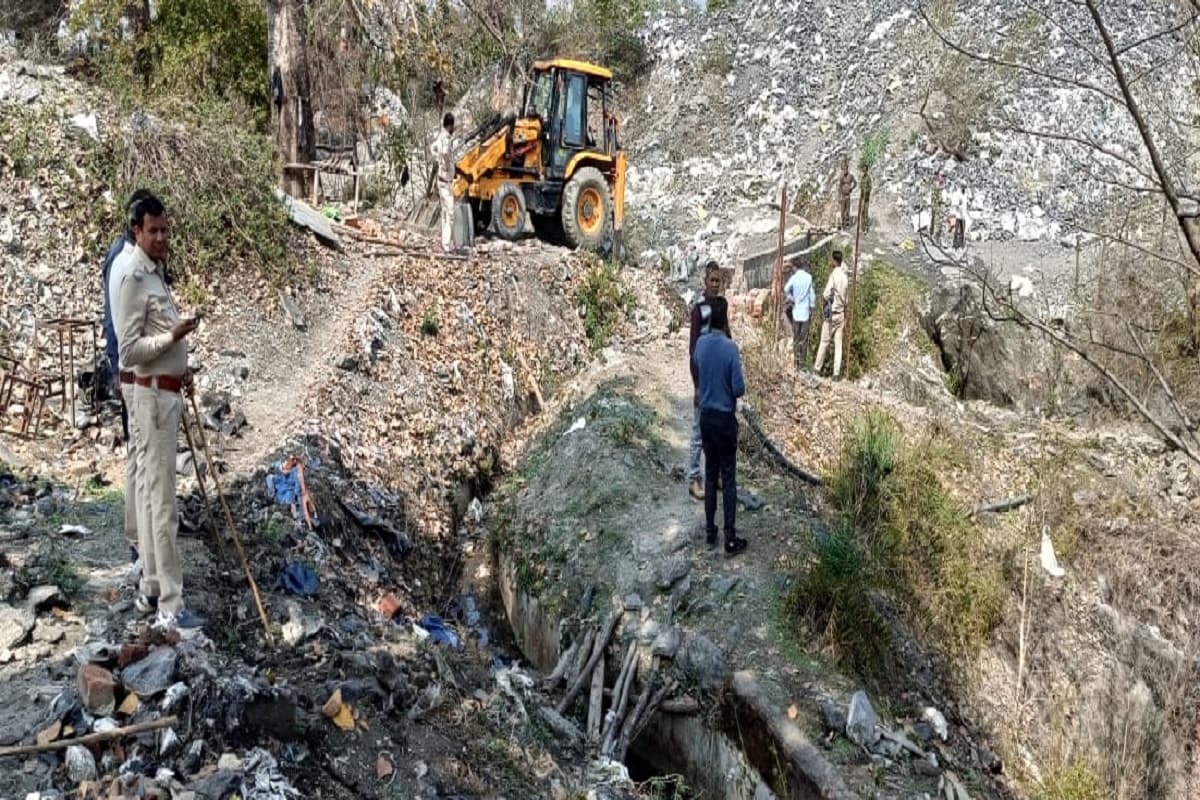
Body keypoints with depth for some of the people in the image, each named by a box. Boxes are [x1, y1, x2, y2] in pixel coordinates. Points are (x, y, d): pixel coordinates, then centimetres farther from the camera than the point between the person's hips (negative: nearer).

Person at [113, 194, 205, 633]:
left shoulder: (153, 270, 13)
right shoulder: (131, 276, -18)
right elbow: (128, 351, -21)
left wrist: (180, 366, 20)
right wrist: (173, 337, -31)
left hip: (165, 392, 10)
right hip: (153, 396, -10)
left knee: (150, 493, 14)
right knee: (162, 502, -8)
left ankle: (151, 588, 23)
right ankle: (170, 607, -4)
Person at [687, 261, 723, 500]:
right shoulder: (698, 308, -14)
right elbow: (692, 349, -15)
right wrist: (696, 385, -17)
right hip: (704, 376, -7)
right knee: (699, 431, -1)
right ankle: (693, 479, 6)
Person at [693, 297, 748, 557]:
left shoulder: (701, 344, -2)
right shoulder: (730, 348, -18)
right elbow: (739, 388, -16)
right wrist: (729, 390, 5)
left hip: (706, 416, 5)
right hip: (725, 418, -5)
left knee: (710, 475, 13)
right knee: (728, 478, 0)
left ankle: (710, 532, 18)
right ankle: (730, 538, 2)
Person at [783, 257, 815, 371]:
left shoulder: (794, 277, -5)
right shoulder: (809, 277, -3)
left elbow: (786, 289, -20)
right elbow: (812, 295, -2)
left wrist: (792, 299, -4)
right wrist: (812, 308, 8)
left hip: (796, 311, 0)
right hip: (806, 311, 0)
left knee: (796, 338, 7)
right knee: (804, 339, 3)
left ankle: (796, 362, 7)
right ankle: (803, 363, 3)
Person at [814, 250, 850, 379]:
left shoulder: (833, 275, -15)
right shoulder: (845, 277, 4)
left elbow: (827, 295, -18)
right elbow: (846, 295, 10)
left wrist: (823, 295, 2)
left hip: (831, 312, -5)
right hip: (842, 313, 5)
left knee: (824, 342, 4)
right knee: (838, 344, 5)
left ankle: (817, 367, 11)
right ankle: (837, 372, 4)